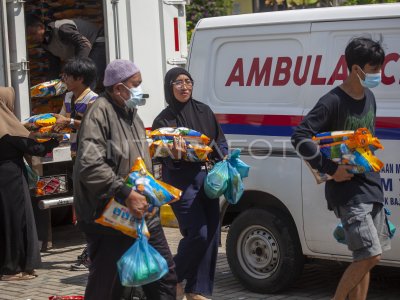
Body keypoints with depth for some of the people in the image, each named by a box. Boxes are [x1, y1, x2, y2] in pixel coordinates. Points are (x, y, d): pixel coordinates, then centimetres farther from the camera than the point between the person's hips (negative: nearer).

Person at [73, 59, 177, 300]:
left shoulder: (132, 115, 16)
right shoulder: (100, 113, -13)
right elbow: (90, 165, -26)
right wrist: (126, 194, -29)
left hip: (142, 212, 9)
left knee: (165, 278, 11)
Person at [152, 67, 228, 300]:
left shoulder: (204, 111, 12)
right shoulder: (164, 120, -1)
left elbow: (220, 140, 18)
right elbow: (162, 156, -3)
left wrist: (224, 159, 0)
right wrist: (174, 155, -24)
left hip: (207, 179, 5)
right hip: (181, 182, -5)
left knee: (211, 235, 1)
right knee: (198, 233, -15)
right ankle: (174, 278, 8)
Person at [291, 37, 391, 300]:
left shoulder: (369, 98, 11)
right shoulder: (334, 102, -15)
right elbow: (300, 137, -21)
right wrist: (330, 169, -20)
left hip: (371, 186, 8)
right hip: (347, 191, -8)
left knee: (364, 258, 9)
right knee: (370, 255, -14)